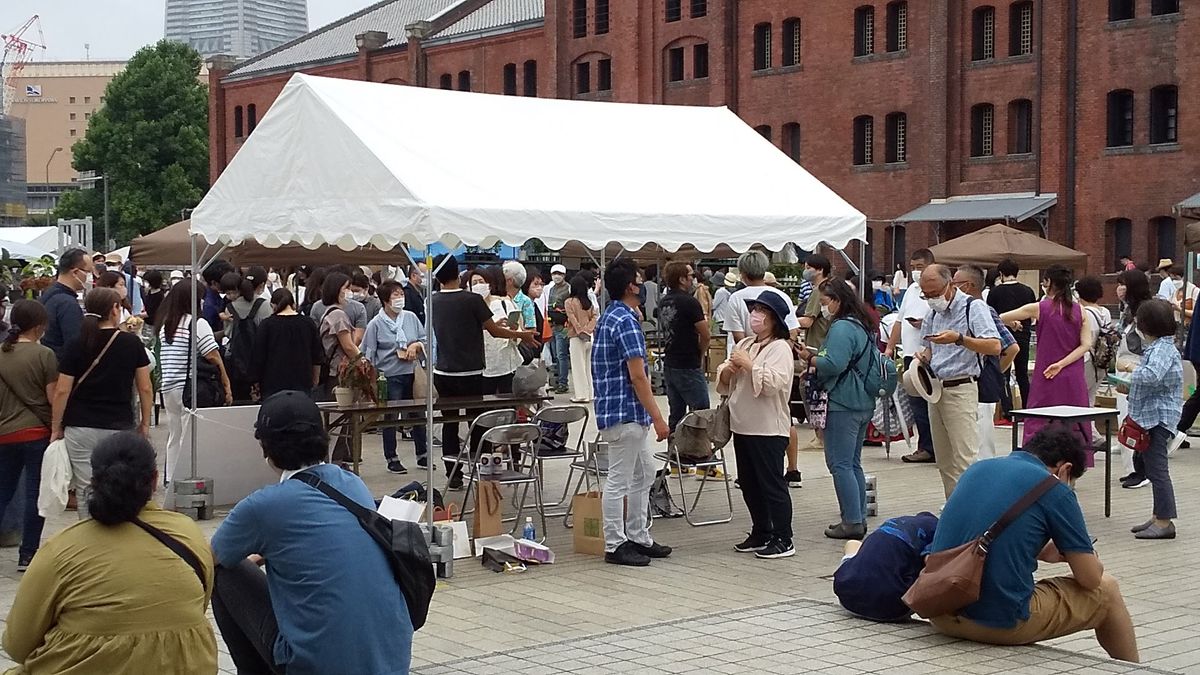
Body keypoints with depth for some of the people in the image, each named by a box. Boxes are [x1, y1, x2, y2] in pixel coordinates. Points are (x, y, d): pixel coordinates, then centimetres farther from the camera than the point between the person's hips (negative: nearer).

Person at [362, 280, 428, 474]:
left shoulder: (410, 317, 4)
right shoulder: (376, 324, -6)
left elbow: (425, 339, 12)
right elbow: (368, 354, -4)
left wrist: (416, 345, -8)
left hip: (412, 373, 4)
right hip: (390, 376, -4)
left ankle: (422, 454, 26)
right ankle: (391, 458, 14)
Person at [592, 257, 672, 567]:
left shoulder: (608, 317, 13)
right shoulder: (626, 321, -18)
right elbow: (638, 376, -21)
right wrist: (658, 418, -18)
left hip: (633, 415, 10)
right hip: (624, 413, -10)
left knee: (644, 474, 17)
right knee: (619, 481, -2)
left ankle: (639, 537, 24)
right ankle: (615, 545, 6)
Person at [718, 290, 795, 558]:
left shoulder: (780, 348, -9)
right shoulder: (745, 345, 15)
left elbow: (774, 383, -24)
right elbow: (723, 382, 17)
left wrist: (749, 365, -19)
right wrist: (728, 369, -4)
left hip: (768, 429, -8)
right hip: (743, 425, 8)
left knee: (772, 484, -4)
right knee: (749, 485, 14)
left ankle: (783, 541, 2)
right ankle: (761, 534, 25)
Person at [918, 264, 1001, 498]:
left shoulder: (973, 307, -8)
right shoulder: (933, 313, 15)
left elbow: (995, 347, -18)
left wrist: (959, 339, -26)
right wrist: (924, 357, 5)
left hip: (961, 389, -8)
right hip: (935, 389, 8)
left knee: (964, 459, -12)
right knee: (944, 462, 9)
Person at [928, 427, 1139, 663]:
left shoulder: (979, 468, 13)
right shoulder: (1055, 491, -4)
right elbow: (1090, 578, 1)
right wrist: (1090, 560, 24)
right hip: (1001, 623, -6)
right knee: (1106, 591, 18)